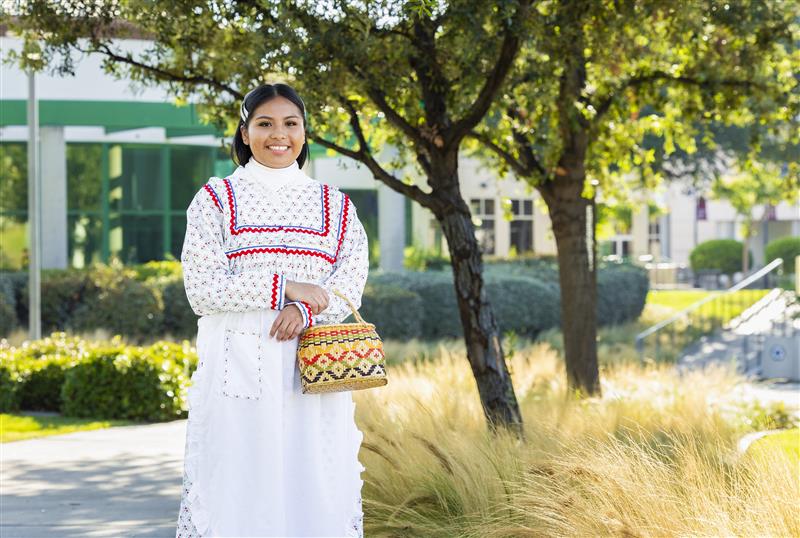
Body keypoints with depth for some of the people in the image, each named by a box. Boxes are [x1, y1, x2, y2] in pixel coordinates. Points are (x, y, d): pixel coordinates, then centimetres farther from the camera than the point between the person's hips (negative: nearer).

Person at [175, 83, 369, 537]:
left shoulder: (335, 207, 13)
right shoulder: (216, 201, 6)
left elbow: (350, 288, 2)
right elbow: (202, 289, -5)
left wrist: (305, 311, -18)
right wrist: (287, 289, -11)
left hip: (312, 374, 2)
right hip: (238, 370, -2)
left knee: (316, 489, 0)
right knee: (237, 491, -4)